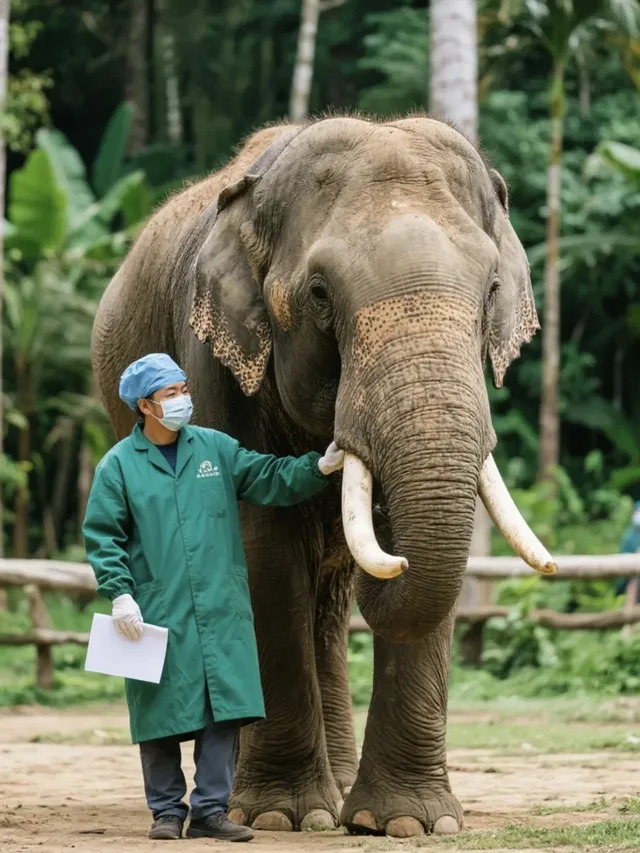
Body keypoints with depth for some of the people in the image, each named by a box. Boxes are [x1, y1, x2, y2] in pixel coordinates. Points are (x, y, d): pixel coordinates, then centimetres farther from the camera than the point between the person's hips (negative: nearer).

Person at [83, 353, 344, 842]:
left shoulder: (215, 448, 9)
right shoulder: (120, 465, 1)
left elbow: (269, 480, 8)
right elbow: (102, 537, 0)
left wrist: (320, 467, -7)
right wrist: (120, 594, -10)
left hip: (222, 613, 2)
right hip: (158, 615, -2)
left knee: (225, 712, -2)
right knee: (163, 715, 2)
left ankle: (211, 810, 5)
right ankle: (167, 811, 14)